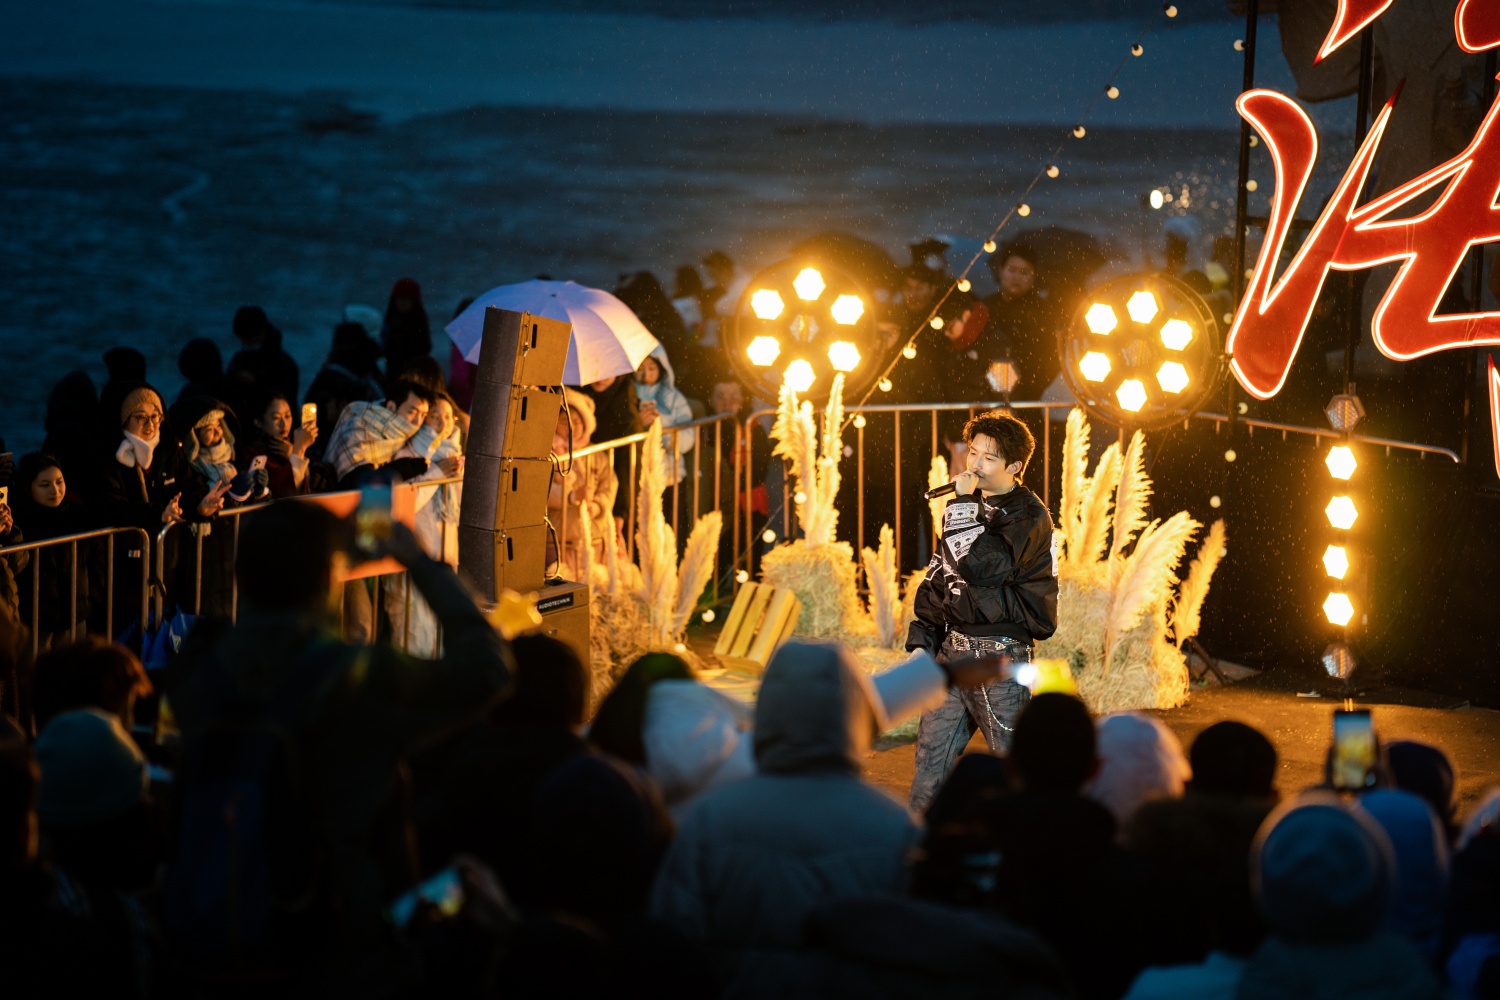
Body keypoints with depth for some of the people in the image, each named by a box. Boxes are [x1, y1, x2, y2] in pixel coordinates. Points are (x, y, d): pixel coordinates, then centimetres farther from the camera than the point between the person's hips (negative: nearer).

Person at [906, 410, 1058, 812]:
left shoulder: (1028, 516, -10)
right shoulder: (973, 505, 14)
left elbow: (980, 566, -24)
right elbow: (936, 574, 20)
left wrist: (964, 505, -18)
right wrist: (923, 635, 13)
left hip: (999, 654, -7)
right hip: (953, 649, 7)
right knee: (931, 753, 7)